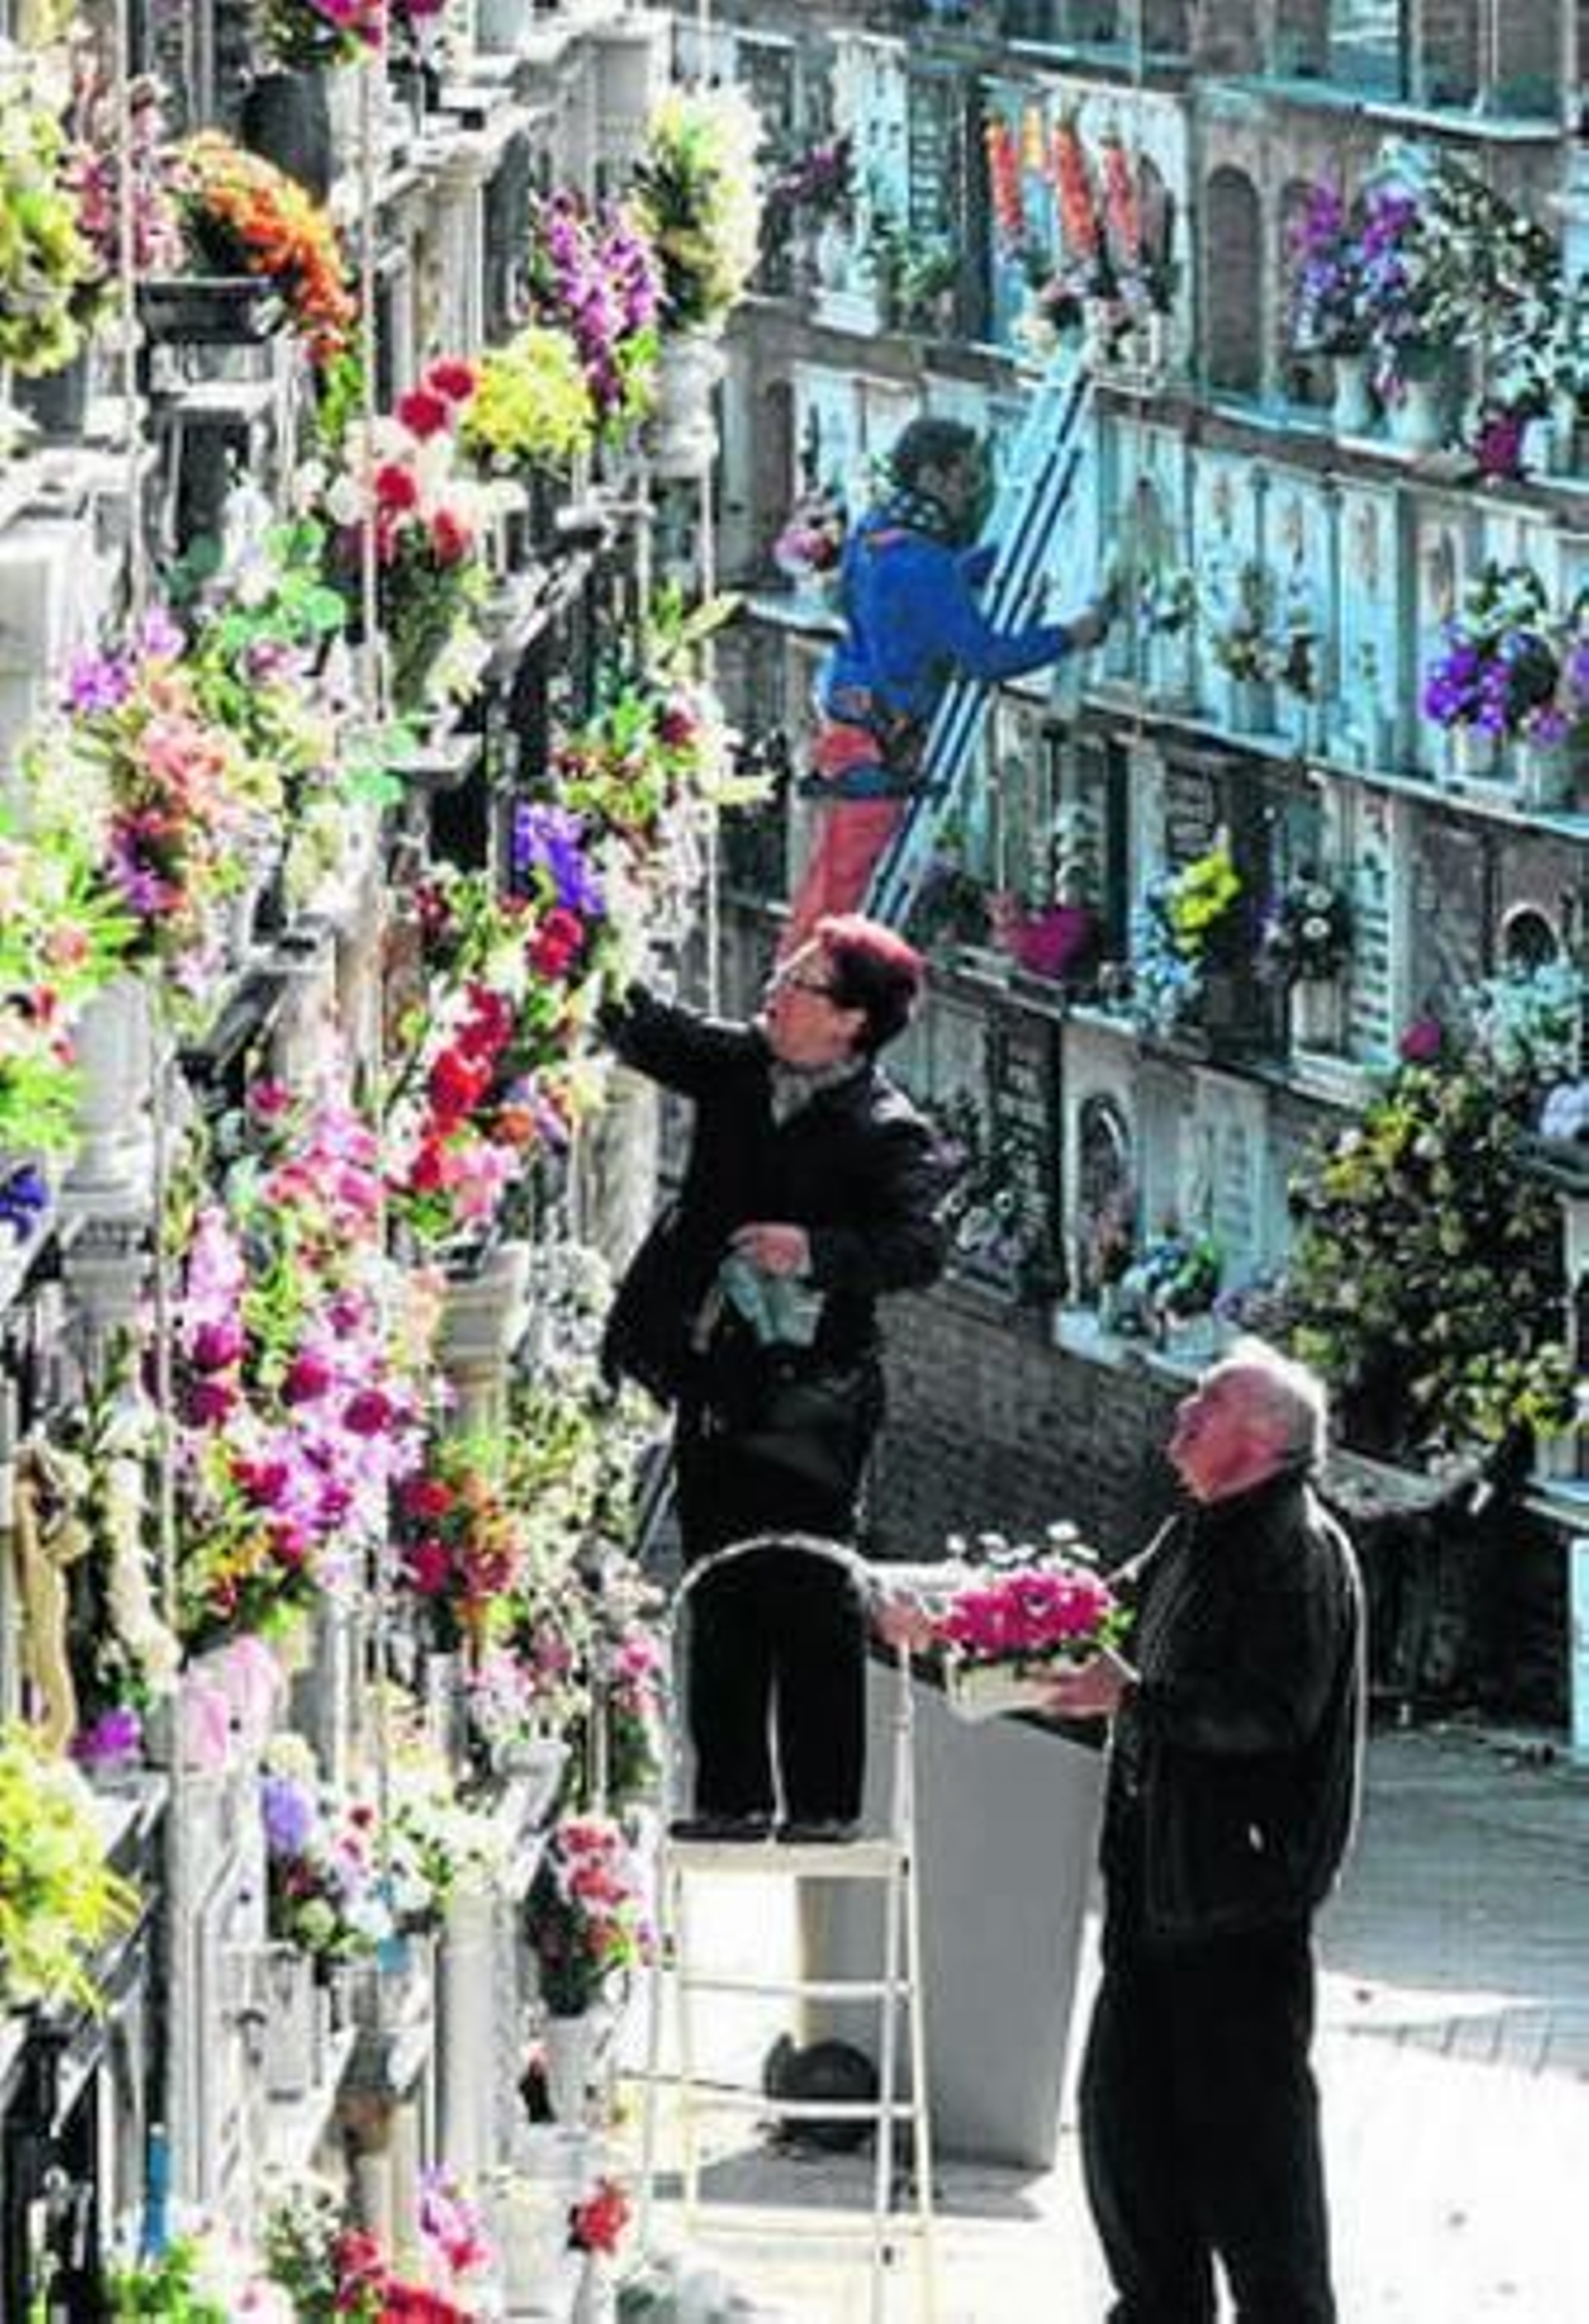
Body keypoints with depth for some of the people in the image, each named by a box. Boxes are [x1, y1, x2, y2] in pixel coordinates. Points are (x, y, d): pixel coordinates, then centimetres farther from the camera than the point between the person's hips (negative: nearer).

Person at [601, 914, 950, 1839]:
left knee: (812, 1601, -4)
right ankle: (732, 1792, 15)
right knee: (721, 1601, 9)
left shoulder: (890, 1134, -9)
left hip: (811, 1389, -6)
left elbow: (918, 1249, -17)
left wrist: (816, 1252, -29)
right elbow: (643, 1030, 11)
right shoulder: (737, 1065, 9)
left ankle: (826, 1800, 0)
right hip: (716, 1383, 6)